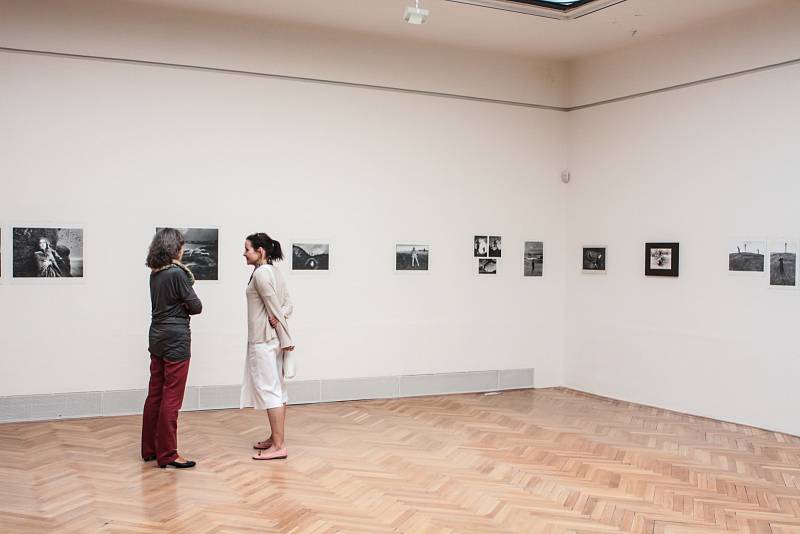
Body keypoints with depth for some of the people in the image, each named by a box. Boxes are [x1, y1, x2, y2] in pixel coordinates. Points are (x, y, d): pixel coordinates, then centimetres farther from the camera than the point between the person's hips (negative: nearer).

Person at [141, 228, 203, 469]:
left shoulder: (155, 274, 8)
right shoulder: (177, 273, -16)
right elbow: (196, 307, -12)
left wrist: (180, 307, -4)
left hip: (158, 336, 8)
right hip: (176, 339, -8)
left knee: (155, 394, 14)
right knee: (171, 398, -3)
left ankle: (150, 449, 22)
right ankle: (167, 454, 1)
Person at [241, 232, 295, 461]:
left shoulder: (261, 273, -15)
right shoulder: (274, 271, 13)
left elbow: (274, 306, -16)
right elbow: (287, 303, 10)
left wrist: (286, 339, -13)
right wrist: (279, 316, -10)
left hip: (264, 340, -10)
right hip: (273, 338, 10)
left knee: (269, 390, -7)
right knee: (277, 389, 14)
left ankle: (279, 446, -5)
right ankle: (275, 438, 24)